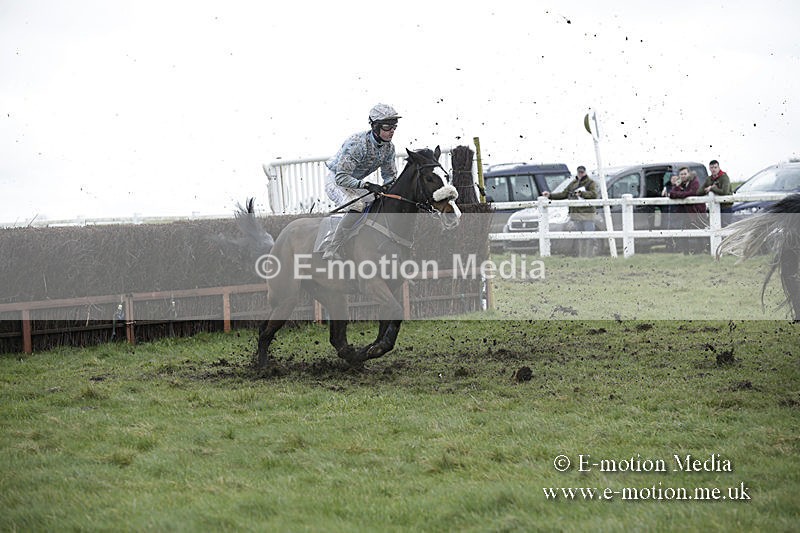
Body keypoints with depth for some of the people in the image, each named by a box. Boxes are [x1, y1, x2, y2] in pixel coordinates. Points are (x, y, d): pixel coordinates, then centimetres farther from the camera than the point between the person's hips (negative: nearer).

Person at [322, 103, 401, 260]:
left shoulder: (389, 147, -10)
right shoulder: (356, 143, -33)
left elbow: (390, 175, 5)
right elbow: (341, 177, -35)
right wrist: (366, 185, -45)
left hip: (356, 182, 8)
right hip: (335, 181, -8)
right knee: (358, 206, -33)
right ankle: (330, 252, -30)